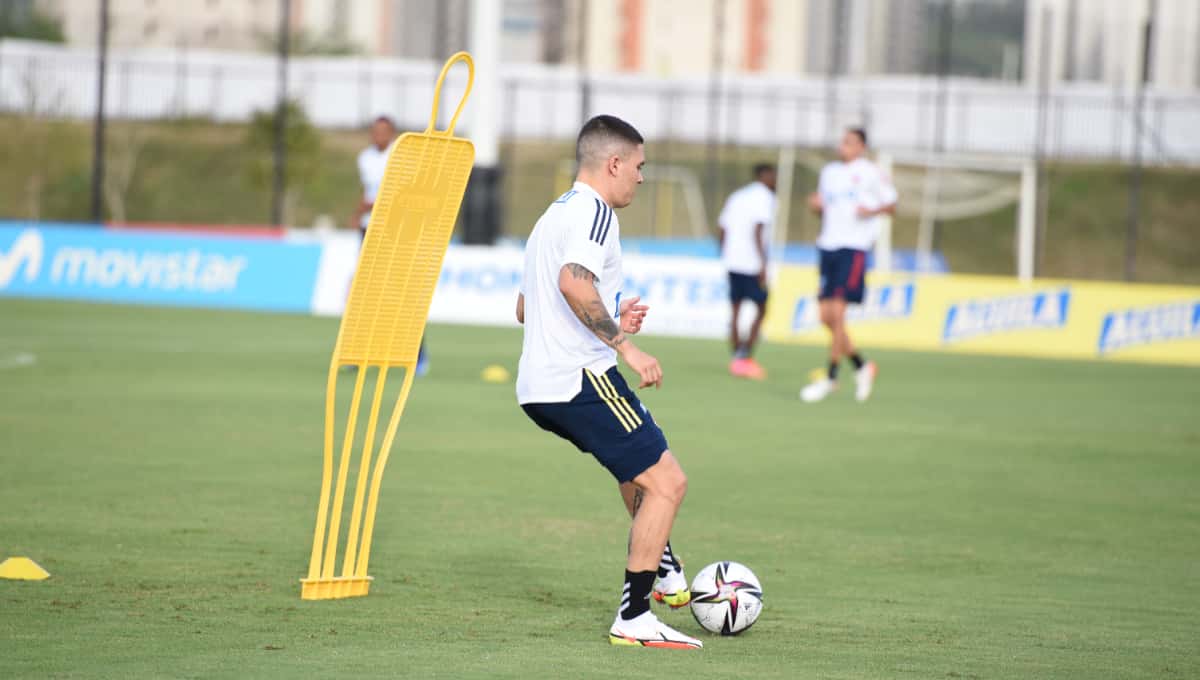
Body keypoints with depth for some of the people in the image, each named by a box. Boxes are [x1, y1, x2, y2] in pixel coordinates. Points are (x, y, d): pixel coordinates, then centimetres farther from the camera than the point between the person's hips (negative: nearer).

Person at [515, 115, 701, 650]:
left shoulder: (553, 216, 22)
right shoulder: (594, 211, -10)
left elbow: (525, 308, 29)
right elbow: (574, 282, -28)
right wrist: (624, 344, -24)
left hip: (537, 387, 10)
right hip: (580, 379, -10)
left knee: (641, 460, 32)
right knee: (667, 483, -6)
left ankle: (663, 571, 40)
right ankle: (634, 619, -7)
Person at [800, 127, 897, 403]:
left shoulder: (870, 173, -1)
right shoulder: (829, 172, 16)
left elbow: (891, 204, 4)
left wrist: (872, 210, -15)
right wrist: (816, 205, 2)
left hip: (853, 247, -7)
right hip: (828, 246, 7)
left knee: (837, 313, -13)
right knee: (826, 316, 3)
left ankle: (831, 378, -6)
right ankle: (861, 366, 20)